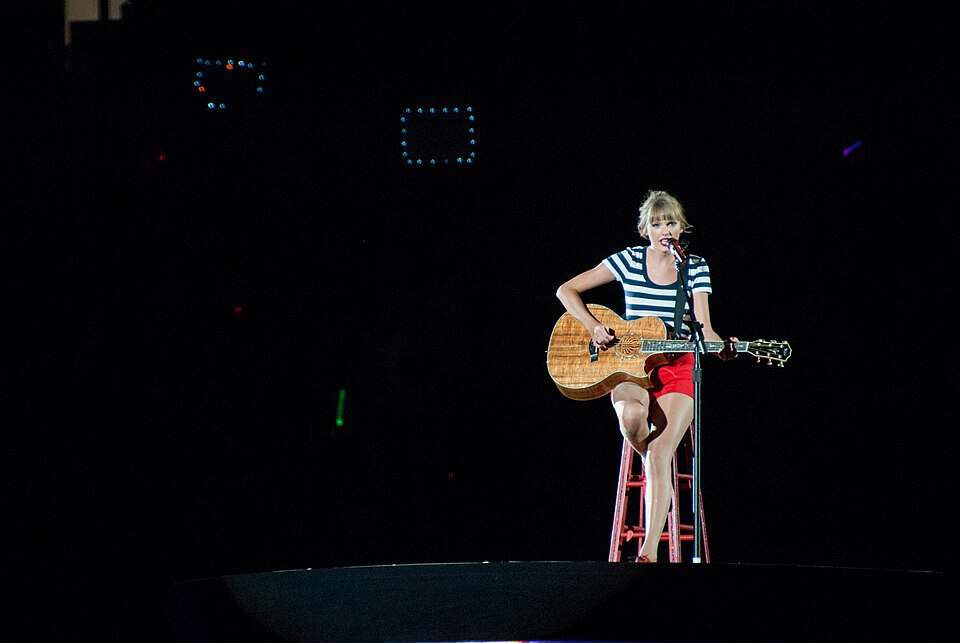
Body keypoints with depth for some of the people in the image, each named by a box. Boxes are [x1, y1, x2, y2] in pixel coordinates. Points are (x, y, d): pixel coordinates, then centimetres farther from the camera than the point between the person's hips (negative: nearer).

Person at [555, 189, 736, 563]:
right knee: (632, 414, -37)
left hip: (678, 370, 0)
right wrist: (593, 327, -10)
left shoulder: (695, 268, 6)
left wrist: (721, 347, -23)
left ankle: (649, 553, -25)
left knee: (660, 454, -22)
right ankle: (651, 459, -1)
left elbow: (704, 328, -1)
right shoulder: (629, 261, 3)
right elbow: (567, 290, 5)